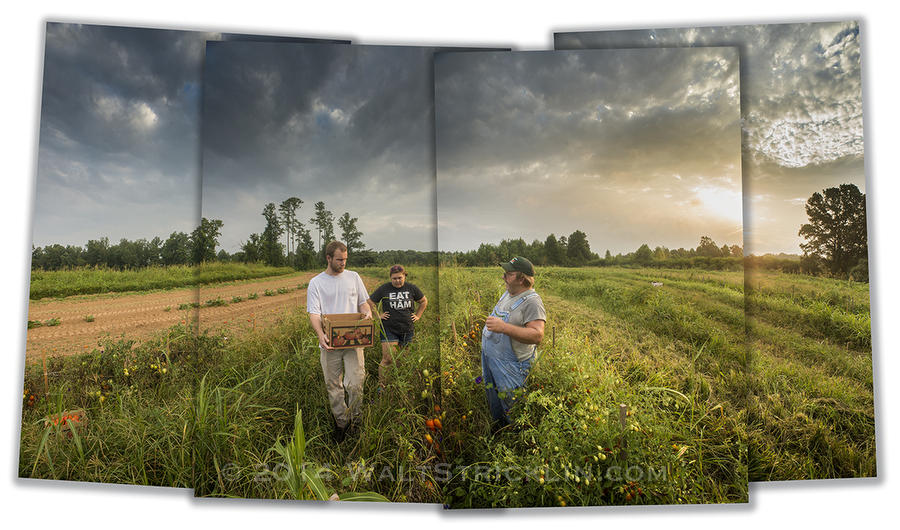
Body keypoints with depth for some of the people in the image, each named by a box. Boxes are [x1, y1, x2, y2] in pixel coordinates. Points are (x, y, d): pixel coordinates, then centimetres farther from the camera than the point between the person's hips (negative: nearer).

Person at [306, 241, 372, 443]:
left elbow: (363, 303, 16)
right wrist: (321, 334, -26)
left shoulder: (353, 277, 9)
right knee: (333, 385, 9)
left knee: (355, 382, -8)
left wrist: (368, 315, -7)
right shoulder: (316, 283, 0)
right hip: (330, 342, -1)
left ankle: (354, 417, 14)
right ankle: (340, 422, 25)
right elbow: (314, 313, -8)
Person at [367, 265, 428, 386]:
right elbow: (370, 302, 9)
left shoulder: (412, 288, 3)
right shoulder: (384, 289, -3)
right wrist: (378, 315, 0)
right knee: (388, 359, -11)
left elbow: (424, 301, 19)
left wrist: (418, 315, 11)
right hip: (389, 329, -3)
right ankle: (381, 384, 0)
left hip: (407, 329, 3)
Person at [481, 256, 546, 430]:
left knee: (512, 408, 3)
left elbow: (537, 336, -32)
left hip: (510, 366, -9)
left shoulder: (532, 301, -21)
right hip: (489, 358, 9)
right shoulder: (508, 294, 8)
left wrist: (503, 327, -37)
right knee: (494, 404, 23)